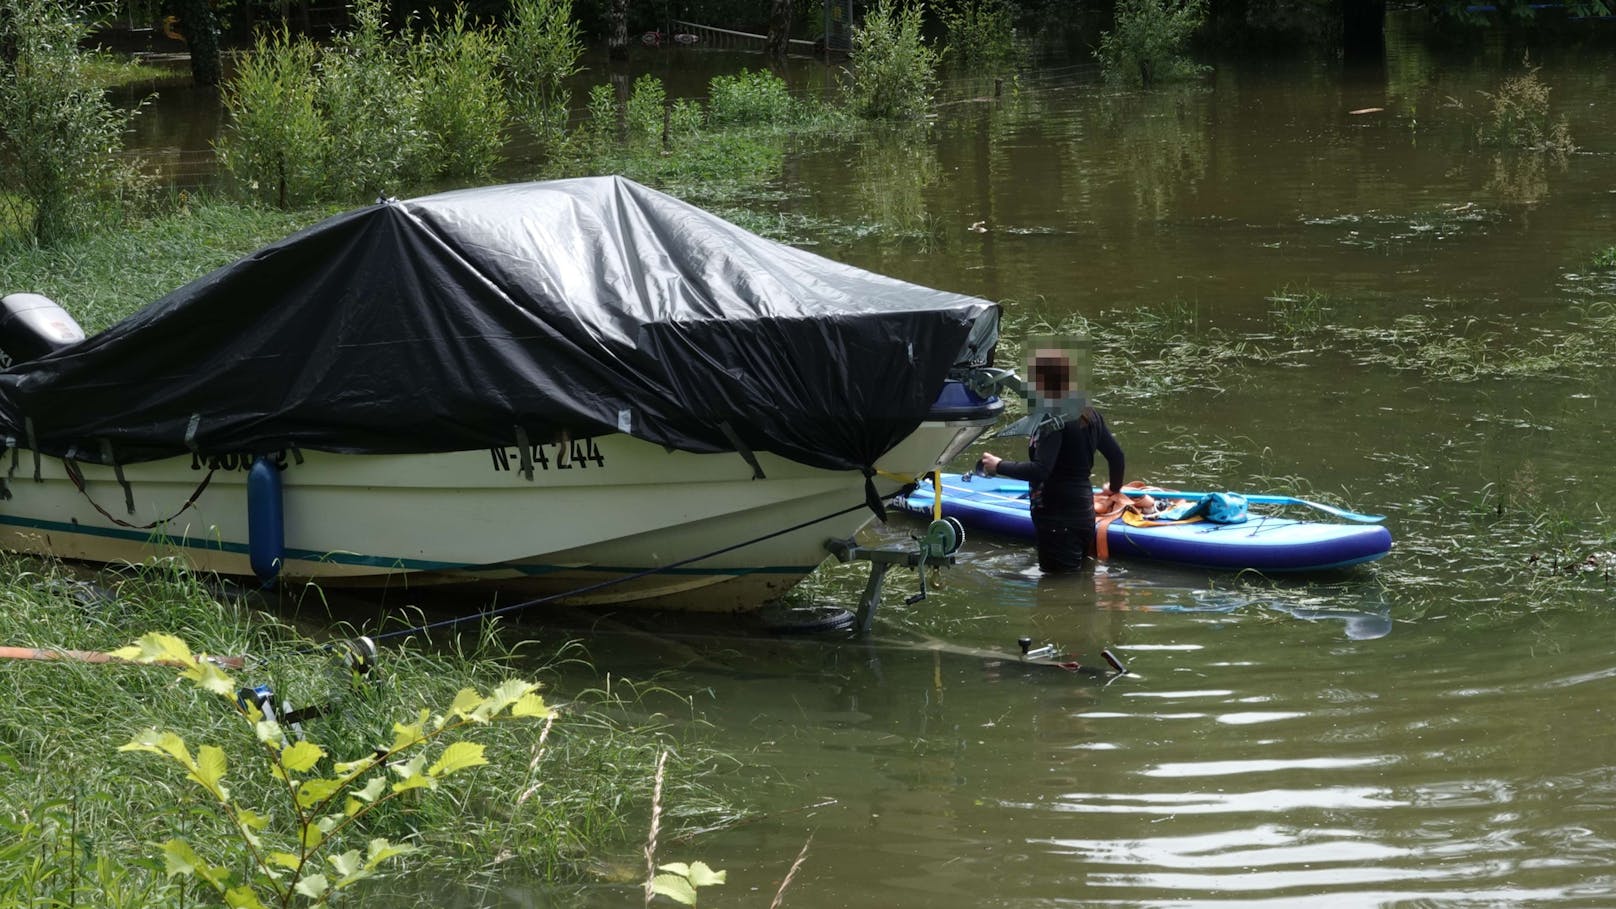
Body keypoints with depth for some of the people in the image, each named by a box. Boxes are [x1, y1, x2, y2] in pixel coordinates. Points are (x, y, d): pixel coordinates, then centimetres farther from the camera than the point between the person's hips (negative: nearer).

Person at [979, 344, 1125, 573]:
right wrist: (1114, 487, 36)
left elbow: (1040, 470, -26)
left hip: (1058, 518, -9)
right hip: (1084, 512, 9)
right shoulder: (1090, 415, 8)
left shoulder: (1053, 419, -18)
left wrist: (999, 466, -13)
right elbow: (1116, 455, 17)